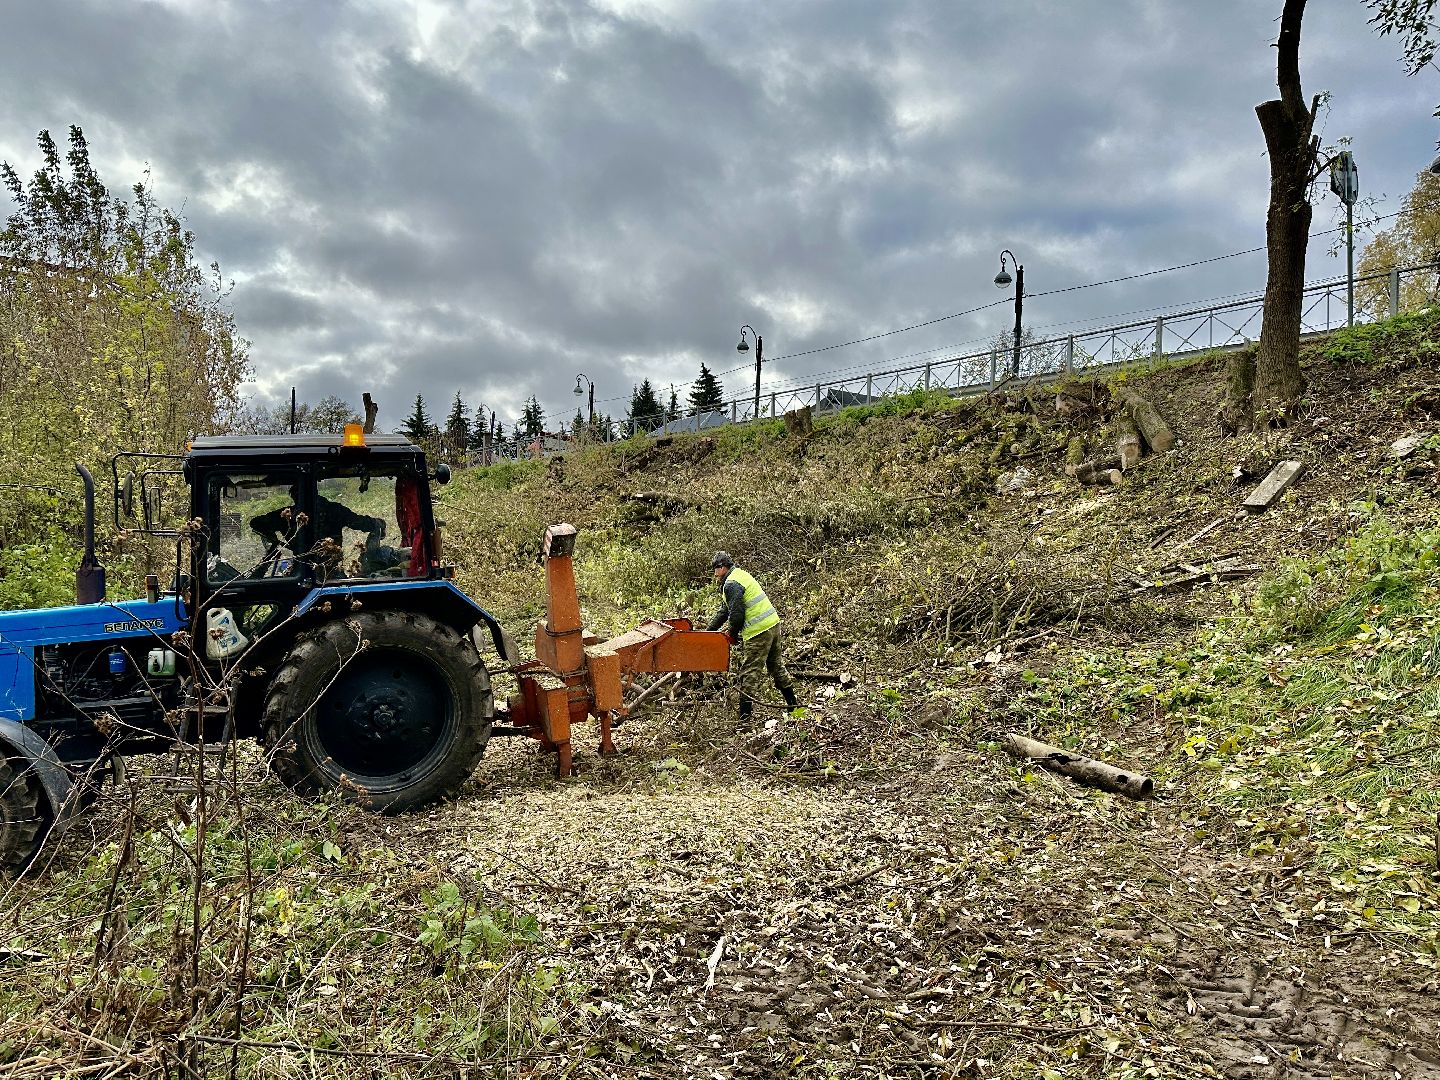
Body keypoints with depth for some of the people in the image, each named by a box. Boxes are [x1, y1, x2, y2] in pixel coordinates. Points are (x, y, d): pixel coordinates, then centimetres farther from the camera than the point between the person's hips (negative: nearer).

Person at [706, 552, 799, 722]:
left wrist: (732, 635, 1)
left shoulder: (731, 584, -13)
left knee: (749, 673, -5)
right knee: (776, 665, 22)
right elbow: (725, 610, 24)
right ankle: (793, 703, 31)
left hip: (759, 632, -10)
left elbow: (736, 614, -18)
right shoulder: (740, 575, 19)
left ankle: (745, 716, -4)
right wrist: (708, 630, 24)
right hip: (773, 624, 10)